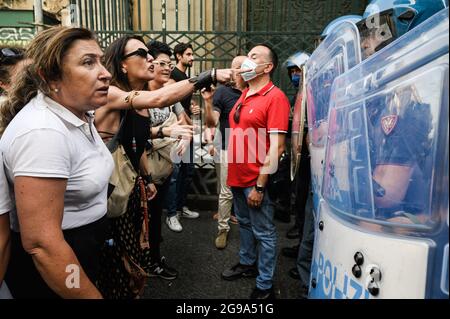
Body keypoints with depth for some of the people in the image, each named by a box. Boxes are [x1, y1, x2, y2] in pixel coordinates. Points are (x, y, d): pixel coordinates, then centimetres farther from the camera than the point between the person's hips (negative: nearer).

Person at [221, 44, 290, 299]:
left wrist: (260, 185, -21)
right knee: (245, 223, 23)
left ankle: (265, 287, 23)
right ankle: (247, 263, 45)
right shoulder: (245, 95, 10)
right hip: (237, 176, 8)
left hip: (256, 181, -8)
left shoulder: (275, 97, -15)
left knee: (263, 232, 7)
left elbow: (276, 147, -20)